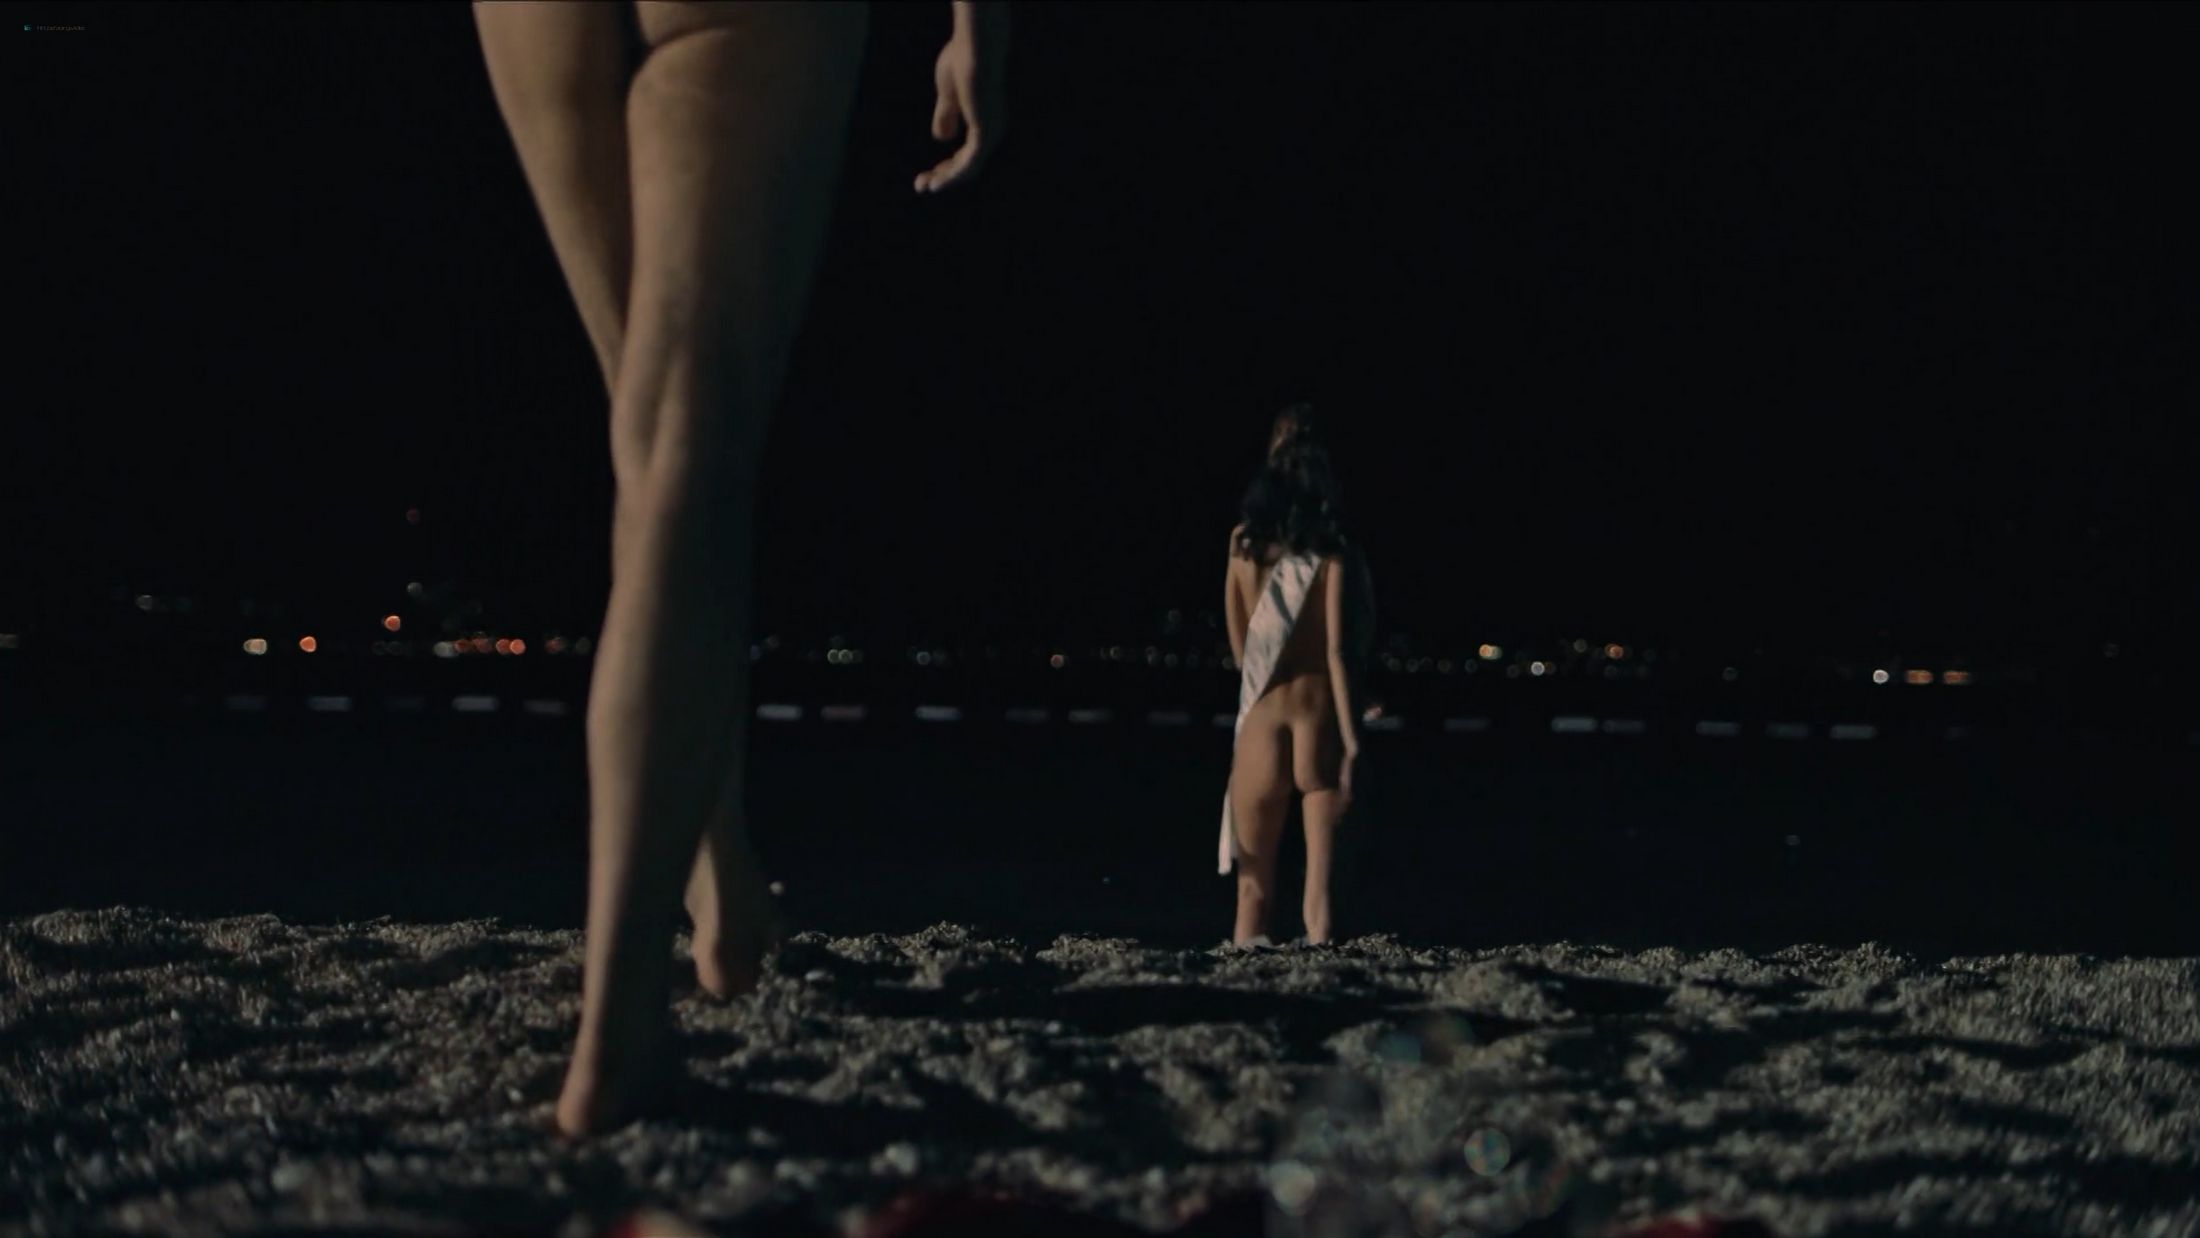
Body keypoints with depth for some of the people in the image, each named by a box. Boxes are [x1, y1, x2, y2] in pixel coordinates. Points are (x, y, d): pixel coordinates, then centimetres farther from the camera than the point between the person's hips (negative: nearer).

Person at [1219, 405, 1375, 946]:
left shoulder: (1243, 548, 5)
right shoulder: (1334, 557, -5)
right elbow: (1338, 652, -11)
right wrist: (1352, 741, -12)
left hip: (1261, 720, 3)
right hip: (1319, 720, -3)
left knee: (1253, 885, 9)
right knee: (1320, 886, -3)